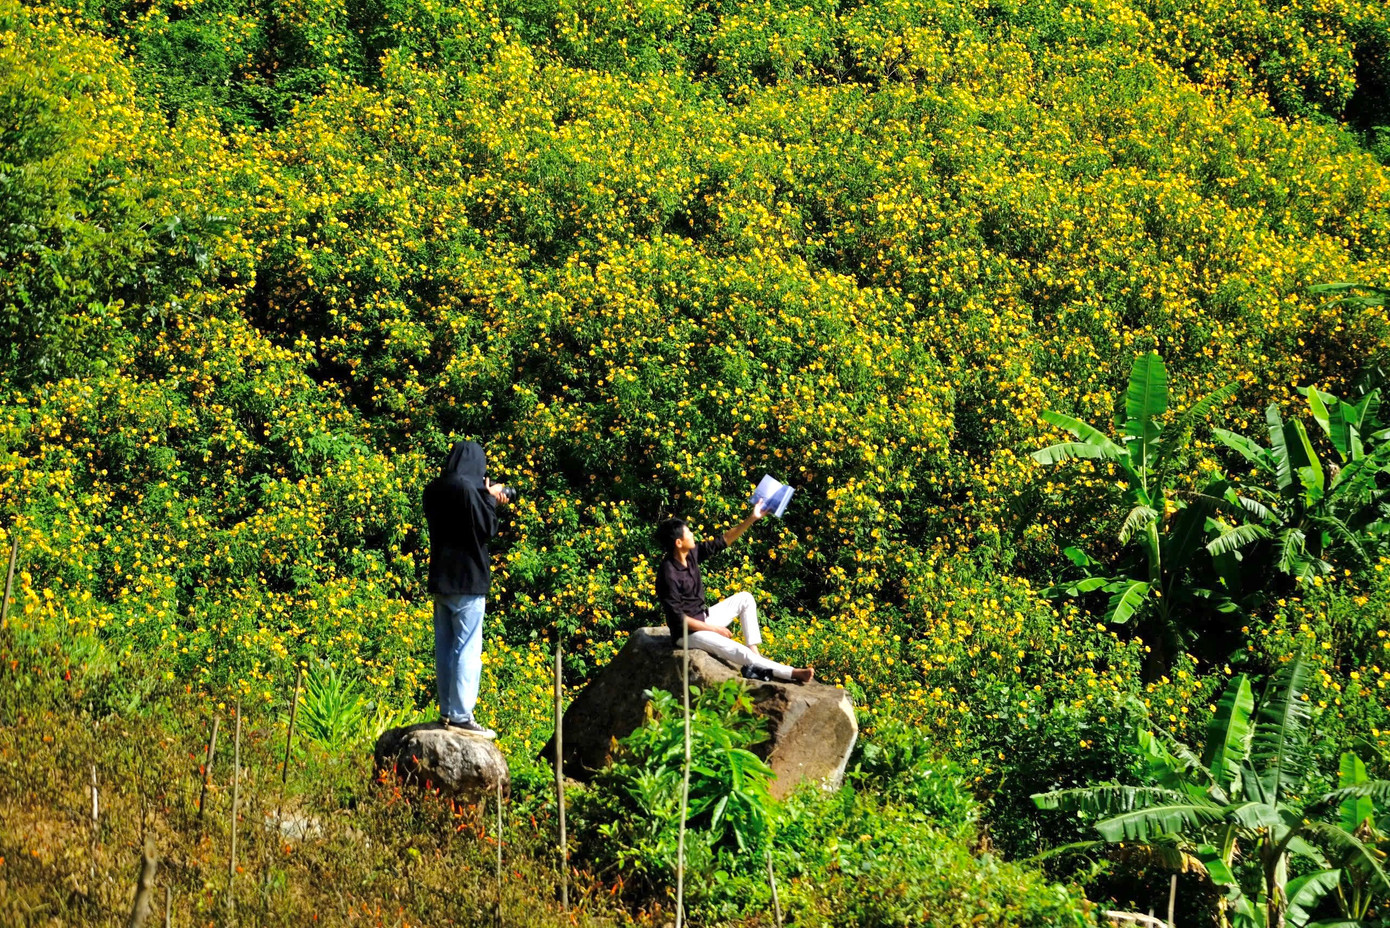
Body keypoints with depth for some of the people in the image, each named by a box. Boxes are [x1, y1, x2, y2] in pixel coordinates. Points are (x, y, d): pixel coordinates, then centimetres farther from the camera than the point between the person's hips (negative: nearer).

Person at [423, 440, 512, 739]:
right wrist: (490, 498, -1)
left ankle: (447, 711, 15)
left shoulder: (434, 490, 9)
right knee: (468, 649, -6)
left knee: (445, 647, 12)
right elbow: (486, 528, -14)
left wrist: (485, 498, 13)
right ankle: (461, 716, -8)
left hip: (441, 580, 8)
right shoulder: (467, 488, -17)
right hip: (467, 579, -8)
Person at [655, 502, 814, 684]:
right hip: (687, 633, -9)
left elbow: (722, 542, 4)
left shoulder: (691, 554, -5)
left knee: (745, 599, 11)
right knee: (740, 653, -18)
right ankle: (792, 673, -8)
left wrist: (752, 519, -2)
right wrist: (715, 629, -18)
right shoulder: (668, 573, -28)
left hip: (703, 619, 9)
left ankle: (754, 651, 2)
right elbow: (678, 617, -25)